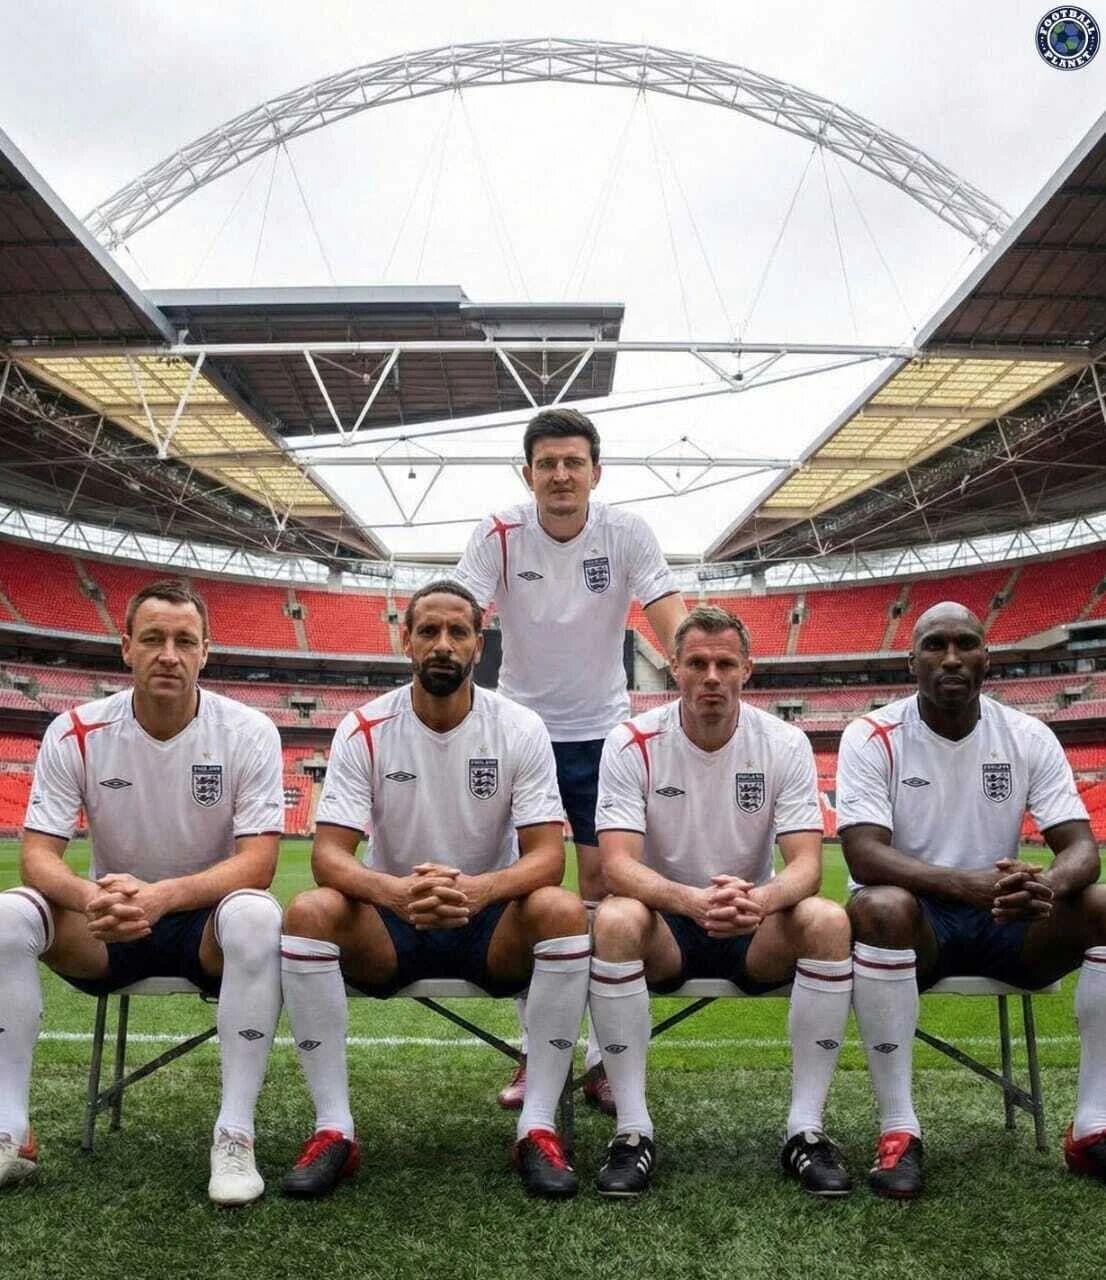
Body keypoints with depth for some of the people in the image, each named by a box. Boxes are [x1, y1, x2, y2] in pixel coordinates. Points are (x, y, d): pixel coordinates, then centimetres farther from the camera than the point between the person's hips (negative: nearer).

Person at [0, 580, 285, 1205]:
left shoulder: (249, 732, -14)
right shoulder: (75, 733, -9)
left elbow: (257, 864, -19)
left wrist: (163, 895, -37)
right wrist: (89, 895, -35)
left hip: (207, 924, -2)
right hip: (106, 930, 3)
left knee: (256, 915, -36)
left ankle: (236, 1135, -26)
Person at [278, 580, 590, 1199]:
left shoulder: (520, 729, -9)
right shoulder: (364, 730, -8)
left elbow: (547, 856, -15)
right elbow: (330, 854, -15)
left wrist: (479, 889, -37)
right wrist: (393, 890, -38)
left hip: (493, 923, 0)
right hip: (391, 924, 1)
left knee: (564, 910, -31)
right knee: (309, 913, -28)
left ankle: (538, 1126, -19)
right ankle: (335, 1128, -17)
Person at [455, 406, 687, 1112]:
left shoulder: (627, 532, -11)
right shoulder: (499, 535, -11)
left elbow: (672, 623, -16)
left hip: (603, 731, 0)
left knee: (604, 886, 1)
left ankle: (603, 1059, 13)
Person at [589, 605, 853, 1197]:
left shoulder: (784, 743, -7)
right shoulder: (632, 743, -12)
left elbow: (806, 865, -14)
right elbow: (618, 865, -20)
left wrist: (762, 898, -39)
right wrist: (692, 899, -41)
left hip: (756, 931, 2)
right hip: (664, 925, -1)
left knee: (829, 921, -28)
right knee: (614, 919, -34)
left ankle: (806, 1127, -16)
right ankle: (633, 1130, -22)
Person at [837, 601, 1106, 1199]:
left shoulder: (1029, 737, -1)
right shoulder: (872, 737, -11)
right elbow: (864, 855, -21)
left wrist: (1048, 885, -33)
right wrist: (968, 884, -38)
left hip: (1007, 919, 4)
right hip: (916, 918, -3)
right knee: (878, 907, -37)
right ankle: (898, 1129, -25)